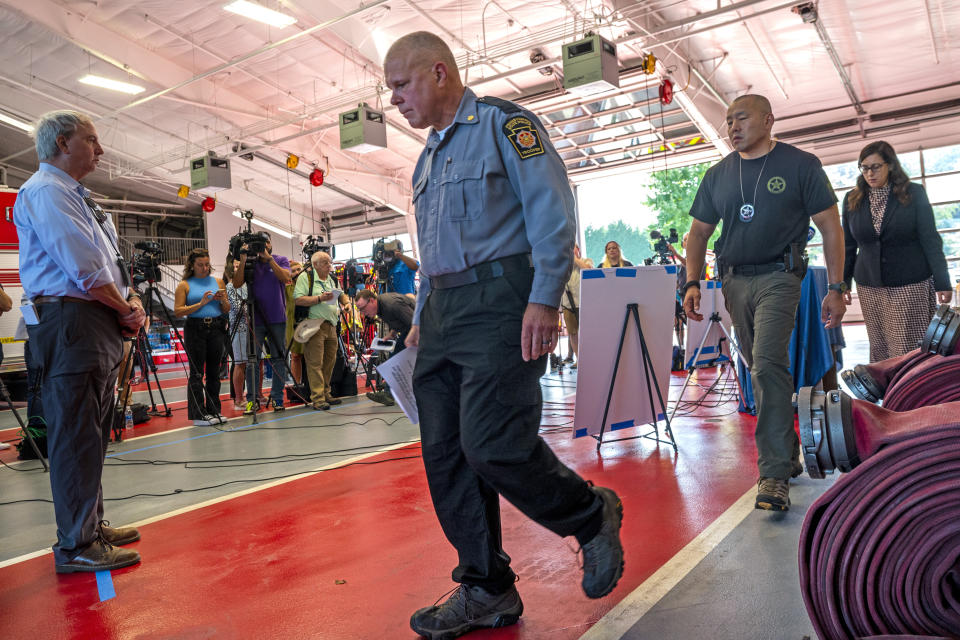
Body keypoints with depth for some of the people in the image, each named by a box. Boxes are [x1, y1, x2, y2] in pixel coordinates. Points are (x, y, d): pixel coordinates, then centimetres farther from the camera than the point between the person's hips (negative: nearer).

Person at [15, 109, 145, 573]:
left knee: (93, 432, 16)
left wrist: (131, 300, 3)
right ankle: (76, 546, 6)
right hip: (71, 322, -10)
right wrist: (127, 311, -8)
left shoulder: (73, 197, 23)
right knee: (76, 435, -4)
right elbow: (85, 270, -18)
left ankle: (91, 525, 29)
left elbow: (108, 265, 20)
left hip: (99, 325, 10)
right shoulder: (46, 191, -9)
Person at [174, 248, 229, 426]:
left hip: (216, 329, 4)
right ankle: (198, 414, 0)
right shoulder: (184, 285, 3)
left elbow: (227, 310, 14)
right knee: (196, 373, -3)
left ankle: (214, 411, 13)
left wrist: (223, 300, -7)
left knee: (214, 371, 6)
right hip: (195, 329, -3)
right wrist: (200, 303, -14)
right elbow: (178, 311, -6)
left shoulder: (218, 282, 13)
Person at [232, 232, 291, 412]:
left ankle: (277, 397, 10)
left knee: (278, 358, 3)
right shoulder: (250, 263, 8)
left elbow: (286, 278, -11)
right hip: (255, 319, 0)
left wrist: (269, 258, -15)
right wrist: (243, 260, -13)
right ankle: (252, 398, 5)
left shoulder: (281, 260, 8)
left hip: (277, 319, 0)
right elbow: (237, 284, -5)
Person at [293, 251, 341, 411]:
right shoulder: (305, 277, -2)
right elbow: (298, 300, -12)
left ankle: (326, 393, 20)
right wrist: (320, 298, -17)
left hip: (331, 326, 7)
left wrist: (337, 310, 12)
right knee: (315, 363, -9)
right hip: (315, 325, -7)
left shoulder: (332, 280, 20)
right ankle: (317, 398, -9)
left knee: (330, 361, 9)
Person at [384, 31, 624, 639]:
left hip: (500, 299, -8)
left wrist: (544, 299, -19)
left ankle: (592, 515, 12)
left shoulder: (501, 121, 0)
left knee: (492, 445, -17)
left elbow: (553, 208, -10)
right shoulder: (430, 155, 25)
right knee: (445, 454, 3)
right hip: (444, 311, 9)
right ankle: (486, 591, 16)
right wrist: (423, 315, 21)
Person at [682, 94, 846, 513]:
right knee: (761, 370, 11)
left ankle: (775, 474, -14)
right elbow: (699, 232, 14)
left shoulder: (800, 165, 0)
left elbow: (830, 228, 0)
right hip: (734, 281, 5)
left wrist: (836, 288, -7)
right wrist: (693, 282, 0)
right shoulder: (718, 175, 11)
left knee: (768, 364, -20)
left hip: (778, 277, -5)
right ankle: (789, 455, 28)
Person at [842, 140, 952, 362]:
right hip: (870, 287, 2)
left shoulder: (913, 193, 0)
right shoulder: (852, 200, 6)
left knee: (911, 349, -5)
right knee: (879, 349, 3)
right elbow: (848, 245, 11)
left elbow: (931, 240, -1)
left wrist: (942, 283, -5)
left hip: (911, 285, -2)